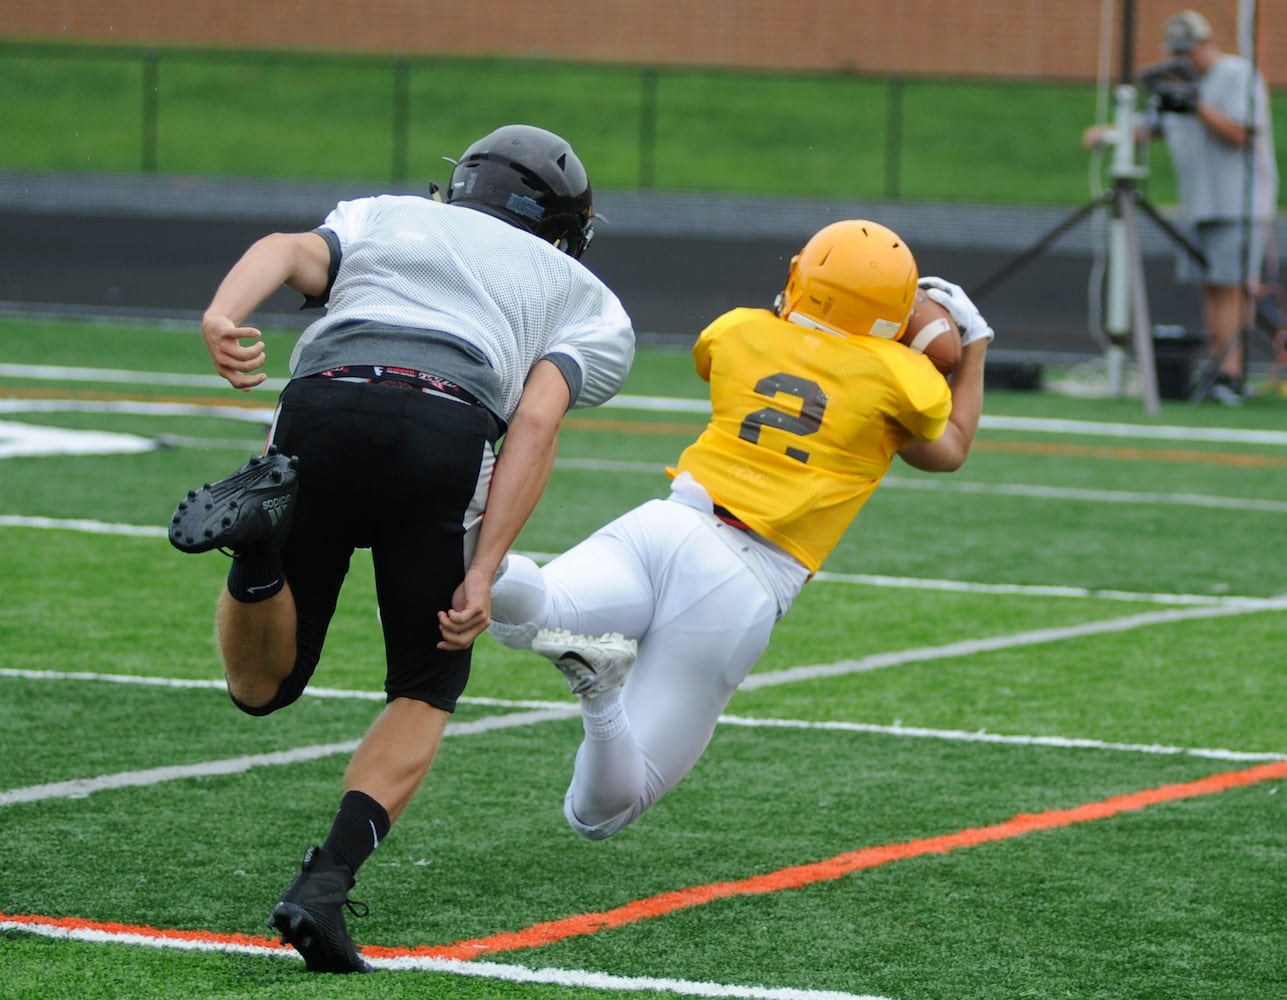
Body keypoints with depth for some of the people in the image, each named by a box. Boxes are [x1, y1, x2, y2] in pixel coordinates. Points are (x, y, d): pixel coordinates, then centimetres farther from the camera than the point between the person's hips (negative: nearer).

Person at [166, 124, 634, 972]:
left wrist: (223, 319, -9)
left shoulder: (384, 217, 37)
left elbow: (289, 251, 12)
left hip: (319, 409, 2)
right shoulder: (588, 305, 31)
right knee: (426, 692, 21)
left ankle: (260, 520, -17)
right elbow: (537, 422, 9)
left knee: (263, 684, 16)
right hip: (446, 432, -2)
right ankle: (327, 885, -4)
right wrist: (482, 574, 0)